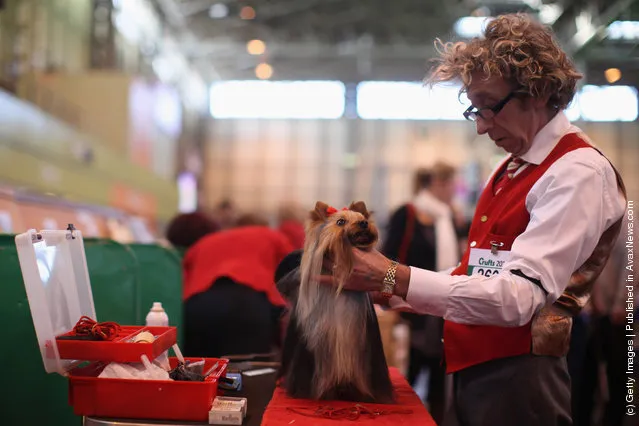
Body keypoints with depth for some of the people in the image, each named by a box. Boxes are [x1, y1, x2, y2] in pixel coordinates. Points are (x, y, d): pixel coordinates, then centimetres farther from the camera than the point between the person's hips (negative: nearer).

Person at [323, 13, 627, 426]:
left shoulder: (578, 173, -15)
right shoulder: (511, 168, 11)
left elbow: (520, 296, -25)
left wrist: (395, 278, -27)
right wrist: (390, 289, 4)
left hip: (518, 383, -8)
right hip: (472, 375, 8)